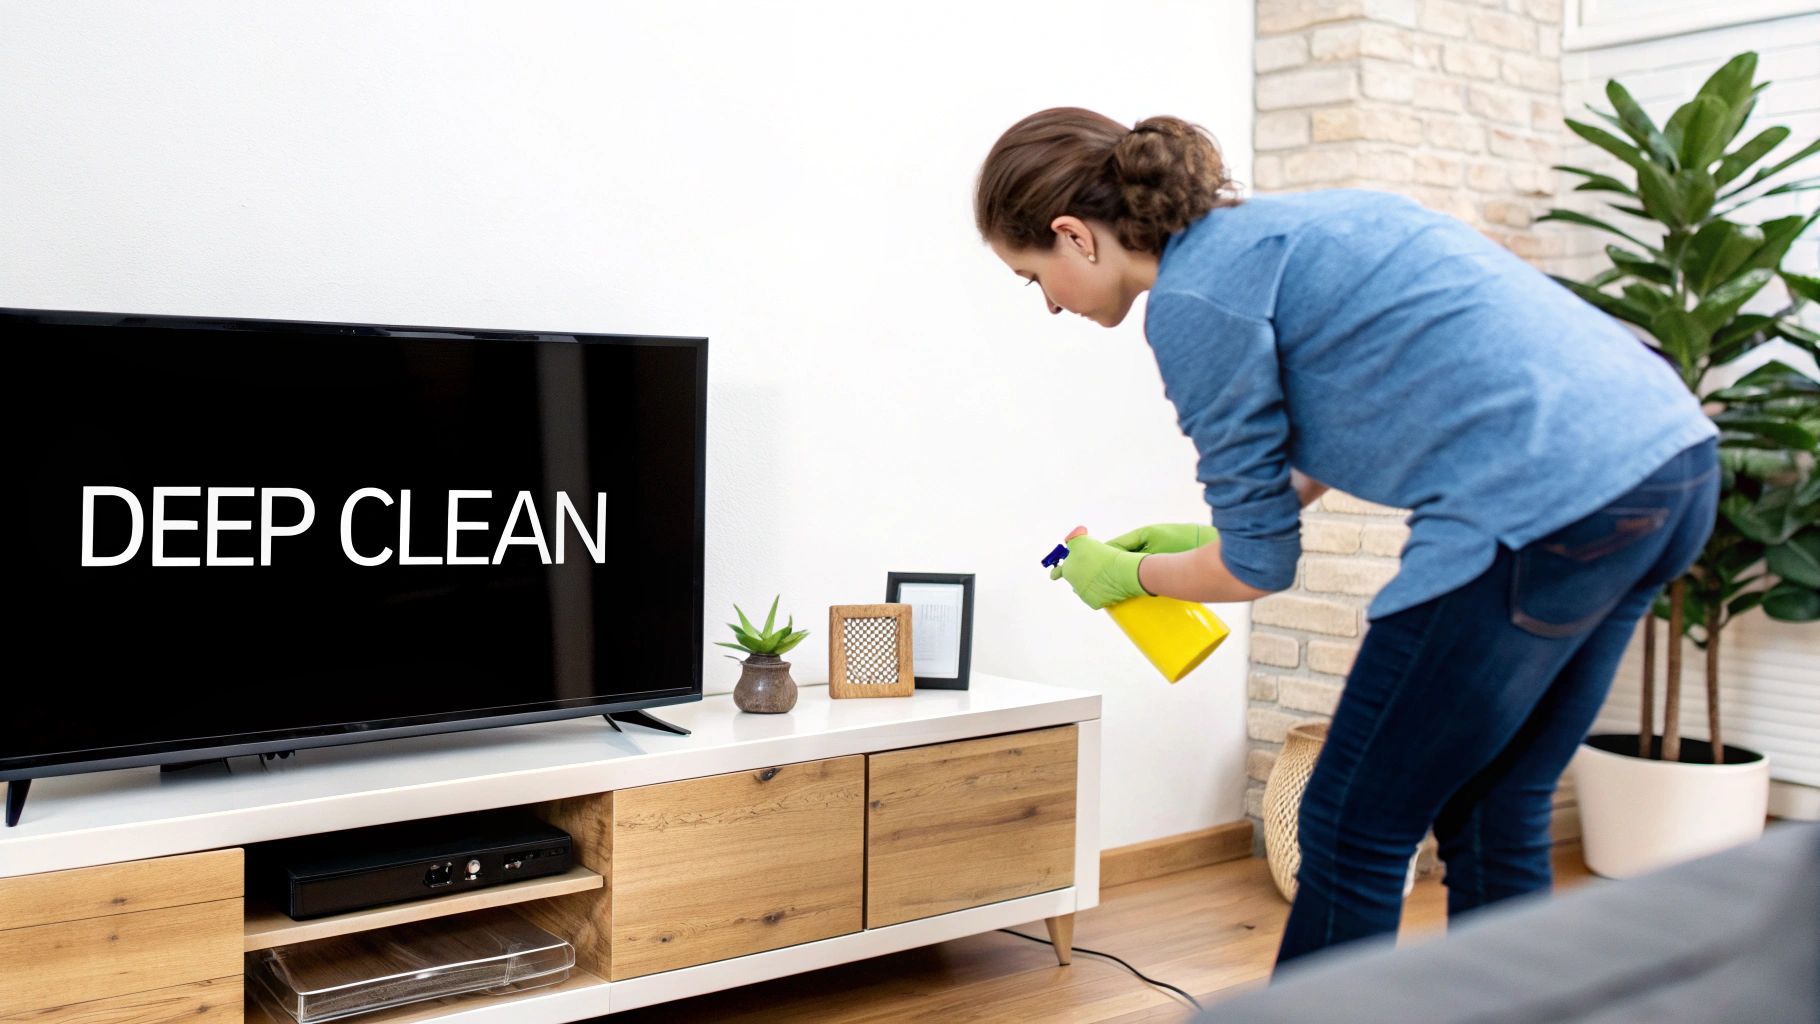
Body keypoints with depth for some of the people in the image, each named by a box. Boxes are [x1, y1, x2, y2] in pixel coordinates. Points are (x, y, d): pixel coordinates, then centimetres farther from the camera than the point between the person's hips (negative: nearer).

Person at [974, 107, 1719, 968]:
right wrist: (1215, 532, 32)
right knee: (1489, 822, 19)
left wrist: (1129, 574, 18)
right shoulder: (1267, 225, 19)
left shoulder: (1192, 298, -8)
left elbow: (1259, 565, -2)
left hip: (1547, 507, -9)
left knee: (1353, 833, 5)